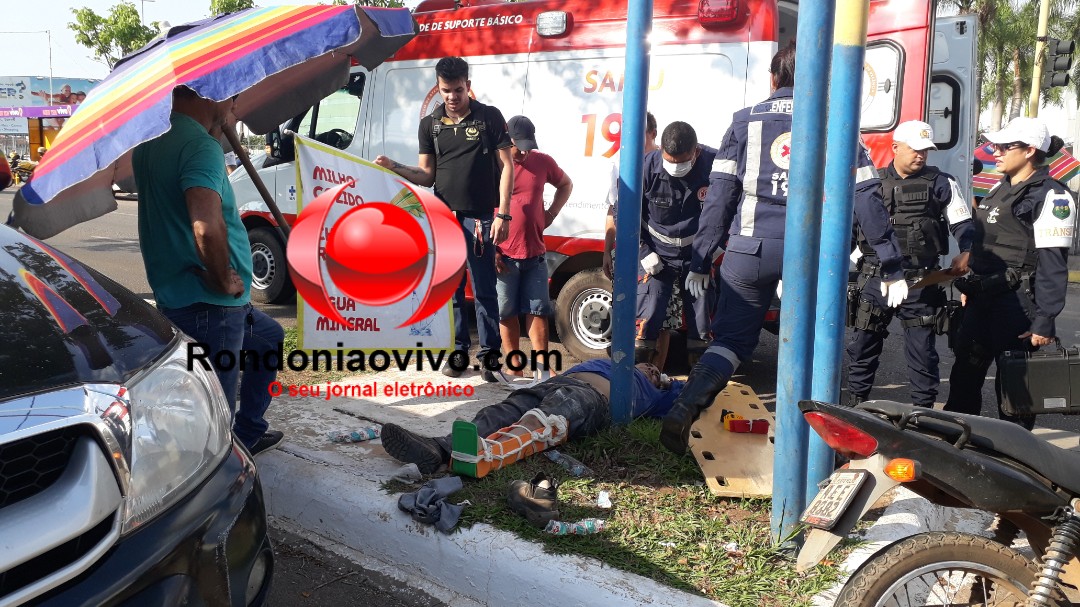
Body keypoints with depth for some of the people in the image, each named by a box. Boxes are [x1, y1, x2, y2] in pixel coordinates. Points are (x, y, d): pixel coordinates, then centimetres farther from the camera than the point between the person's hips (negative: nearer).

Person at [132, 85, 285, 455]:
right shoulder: (200, 146, -22)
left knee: (269, 338, 32)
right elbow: (207, 227, -38)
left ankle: (249, 431, 43)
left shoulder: (154, 137, 7)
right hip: (207, 304, -10)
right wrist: (226, 281, -21)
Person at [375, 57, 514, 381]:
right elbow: (427, 175, 10)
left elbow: (506, 167, -1)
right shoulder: (430, 124, 10)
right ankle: (458, 349, 17)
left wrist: (503, 214, -8)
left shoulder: (489, 117, 1)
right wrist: (394, 167, -8)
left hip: (480, 218, -3)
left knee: (484, 290, 1)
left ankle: (489, 353, 9)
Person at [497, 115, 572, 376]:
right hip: (503, 255, -3)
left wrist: (552, 213, 8)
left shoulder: (543, 162, 4)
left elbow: (566, 184, 23)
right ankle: (514, 365, 16)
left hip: (535, 254, 3)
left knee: (538, 310, 5)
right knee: (507, 312, 6)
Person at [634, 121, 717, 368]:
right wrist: (644, 253, -8)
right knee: (647, 319, -6)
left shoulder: (714, 165, -17)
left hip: (698, 256, 1)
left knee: (701, 321, 7)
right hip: (657, 256, -1)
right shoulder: (647, 167, -18)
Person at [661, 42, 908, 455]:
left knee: (730, 340, 9)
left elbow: (719, 195, 2)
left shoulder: (746, 122, 8)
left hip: (751, 250, 0)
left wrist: (701, 261, 6)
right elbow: (867, 198, 7)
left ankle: (683, 410, -11)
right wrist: (892, 266, 10)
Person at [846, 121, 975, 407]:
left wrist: (966, 253, -15)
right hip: (876, 278, 2)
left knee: (922, 350, 4)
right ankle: (855, 405, 18)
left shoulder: (941, 183, 4)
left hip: (920, 282, -2)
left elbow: (963, 224, 3)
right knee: (862, 346, 6)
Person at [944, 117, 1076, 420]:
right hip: (981, 299, 9)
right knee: (964, 375, 14)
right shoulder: (1000, 189, 15)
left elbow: (1053, 264, -17)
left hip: (1018, 304, -8)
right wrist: (970, 288, 21)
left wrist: (1045, 321, -20)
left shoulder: (1051, 196, -12)